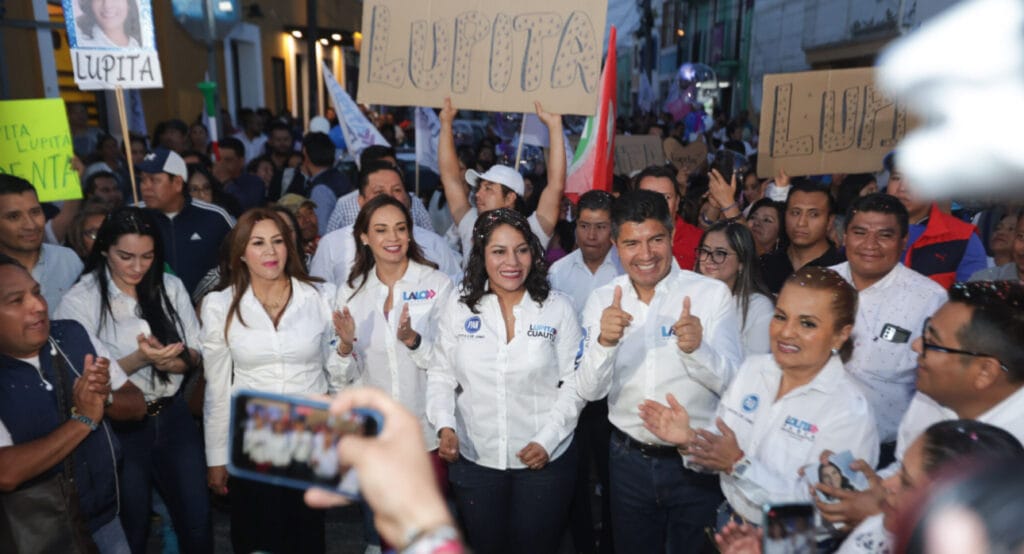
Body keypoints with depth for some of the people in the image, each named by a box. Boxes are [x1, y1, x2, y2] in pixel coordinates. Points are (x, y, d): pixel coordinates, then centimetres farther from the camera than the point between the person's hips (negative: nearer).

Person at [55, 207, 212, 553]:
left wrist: (165, 360, -21)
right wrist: (138, 359, -26)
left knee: (197, 522, 9)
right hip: (118, 427, -3)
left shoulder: (170, 287, -2)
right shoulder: (80, 300, -12)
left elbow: (195, 354, 1)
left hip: (173, 417, 3)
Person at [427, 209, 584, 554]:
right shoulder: (457, 307, -3)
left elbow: (574, 382, -5)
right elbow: (440, 376, 1)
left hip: (545, 460, -1)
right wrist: (445, 426, -14)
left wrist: (548, 439, -14)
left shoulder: (558, 308, -7)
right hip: (474, 459, 2)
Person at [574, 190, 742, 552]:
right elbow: (589, 391, -9)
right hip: (629, 459, 3)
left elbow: (731, 383, -15)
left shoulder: (713, 293, -12)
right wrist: (605, 342, -28)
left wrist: (697, 348, -34)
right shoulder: (602, 301, -5)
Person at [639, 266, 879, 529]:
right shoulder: (752, 368, 0)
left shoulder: (850, 411, -15)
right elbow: (720, 446, 5)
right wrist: (689, 439, -14)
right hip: (730, 525, 4)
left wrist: (739, 464, -25)